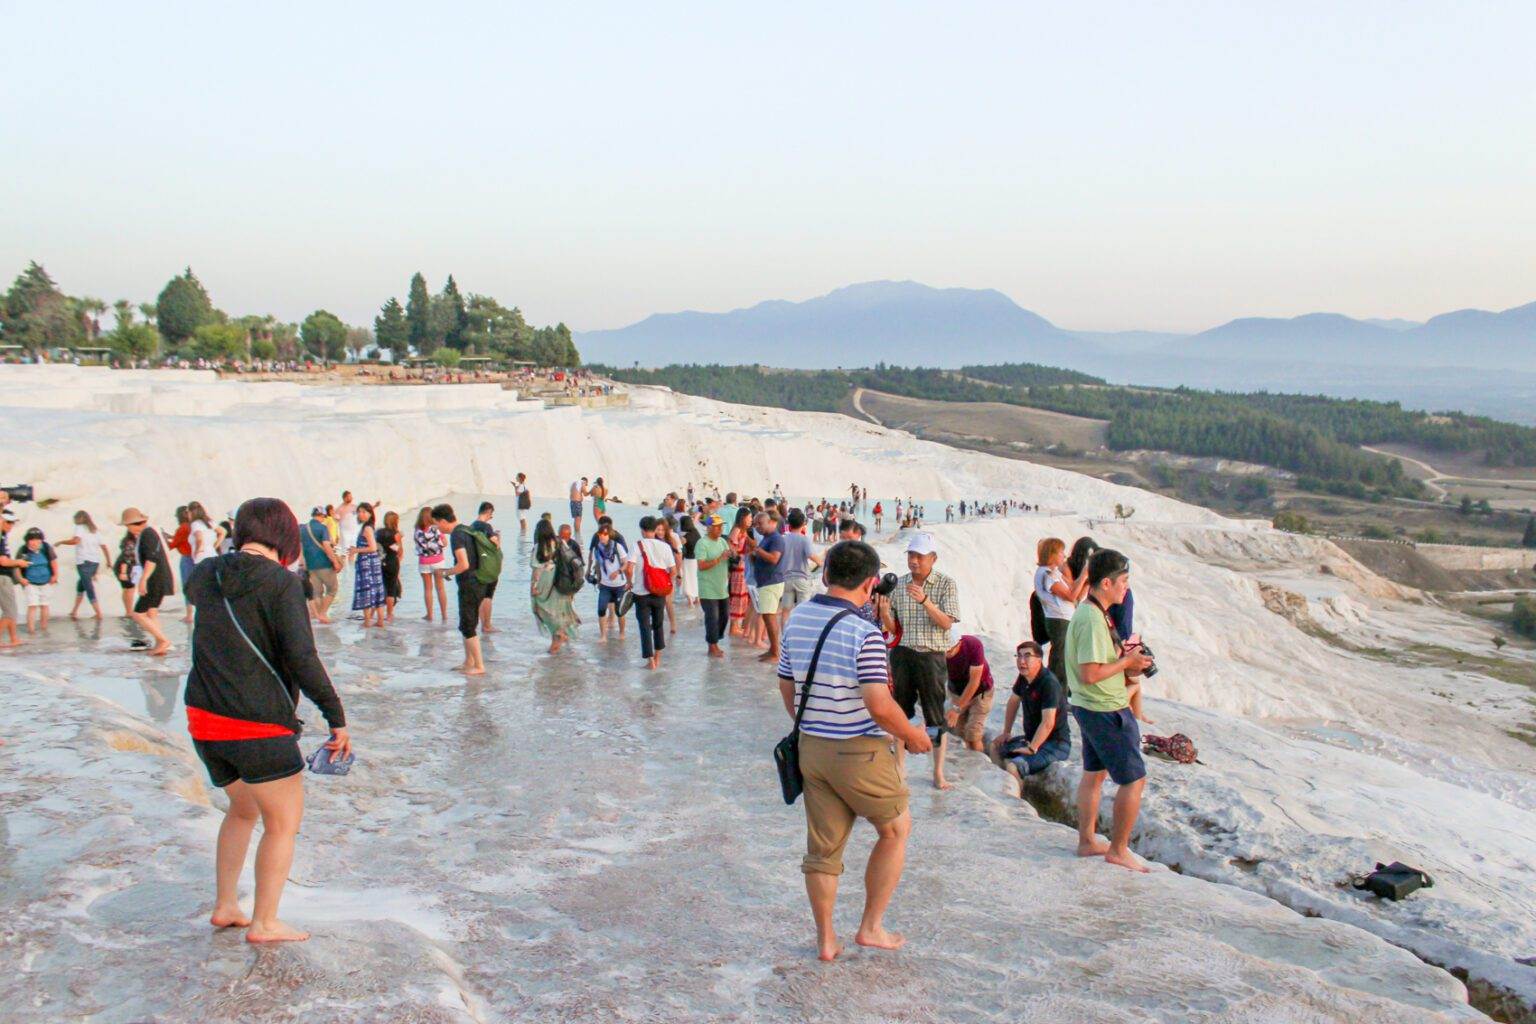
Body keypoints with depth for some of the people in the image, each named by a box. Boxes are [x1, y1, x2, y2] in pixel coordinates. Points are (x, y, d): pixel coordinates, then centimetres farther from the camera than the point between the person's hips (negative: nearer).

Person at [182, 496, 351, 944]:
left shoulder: (206, 575, 5)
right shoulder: (280, 582, -14)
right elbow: (302, 658, -21)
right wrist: (336, 718, -18)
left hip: (203, 720, 7)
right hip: (260, 726, -7)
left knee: (243, 809, 28)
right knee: (283, 823, 10)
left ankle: (225, 907, 31)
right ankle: (264, 924, 15)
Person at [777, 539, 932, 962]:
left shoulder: (796, 619, 1)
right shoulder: (865, 634, -20)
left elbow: (786, 686, 10)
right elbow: (879, 706, -24)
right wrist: (912, 735, -6)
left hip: (812, 748, 6)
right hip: (860, 752, -6)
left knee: (822, 848, 15)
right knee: (896, 830, 17)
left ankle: (826, 939, 25)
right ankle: (871, 927, 21)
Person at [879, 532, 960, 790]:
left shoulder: (946, 584, -3)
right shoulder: (898, 584, 6)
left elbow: (946, 623, -12)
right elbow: (893, 628, 9)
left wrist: (924, 600, -25)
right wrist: (883, 611, -12)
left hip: (931, 655, -3)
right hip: (902, 654, 3)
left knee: (935, 716, 1)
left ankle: (938, 772, 11)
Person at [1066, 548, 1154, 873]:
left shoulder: (1088, 612, 8)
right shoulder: (1092, 619, -25)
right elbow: (1090, 673, -29)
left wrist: (1124, 659, 6)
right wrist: (1126, 663, -17)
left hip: (1090, 708, 11)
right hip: (1106, 711, -11)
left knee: (1094, 773, 19)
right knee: (1134, 779, -1)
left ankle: (1087, 841, 29)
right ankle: (1118, 849, 9)